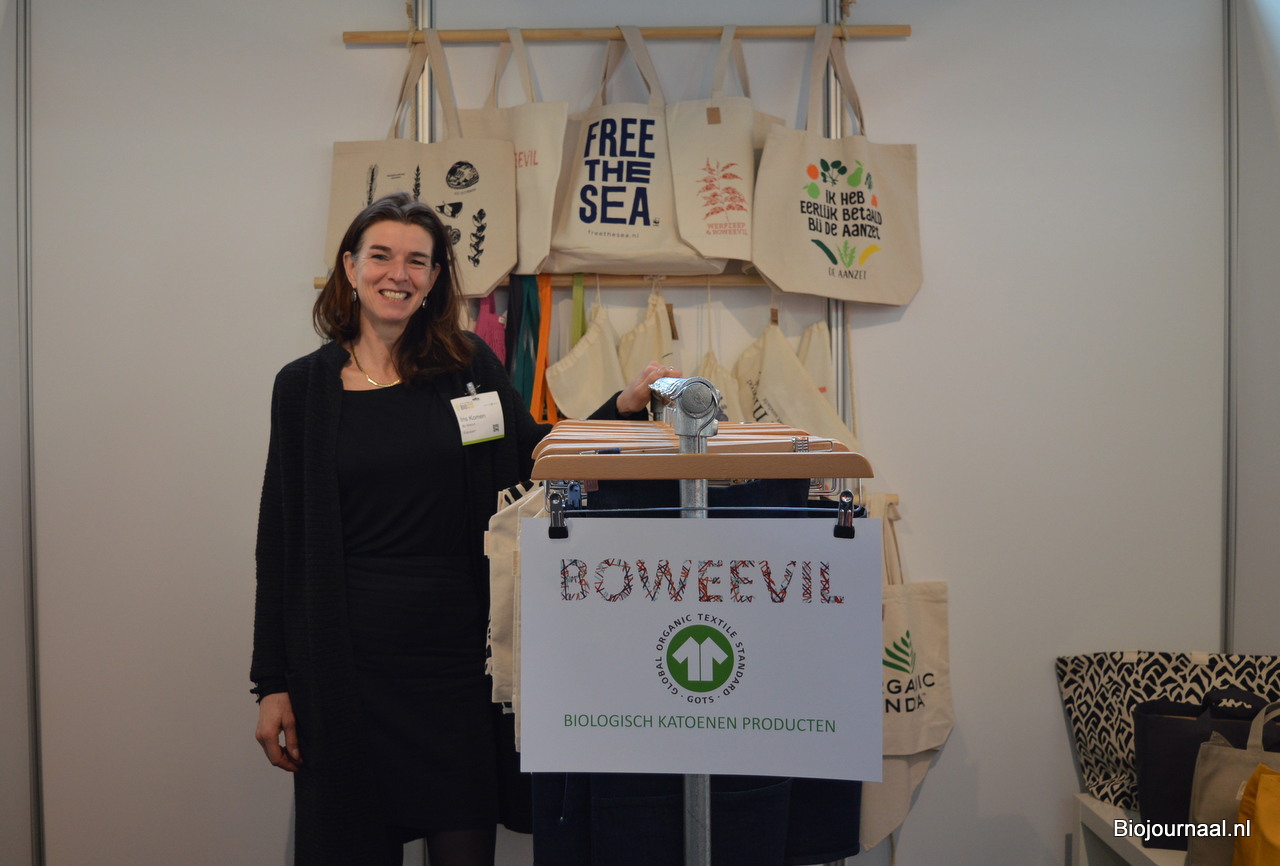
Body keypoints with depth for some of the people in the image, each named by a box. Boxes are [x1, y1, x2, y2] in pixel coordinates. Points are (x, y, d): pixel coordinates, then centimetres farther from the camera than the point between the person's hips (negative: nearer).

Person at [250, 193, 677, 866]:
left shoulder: (468, 366, 4)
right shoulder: (304, 386, 2)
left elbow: (535, 461, 10)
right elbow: (280, 542, 3)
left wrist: (623, 406, -5)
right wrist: (272, 683, 1)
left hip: (455, 651, 1)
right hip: (345, 658, 0)